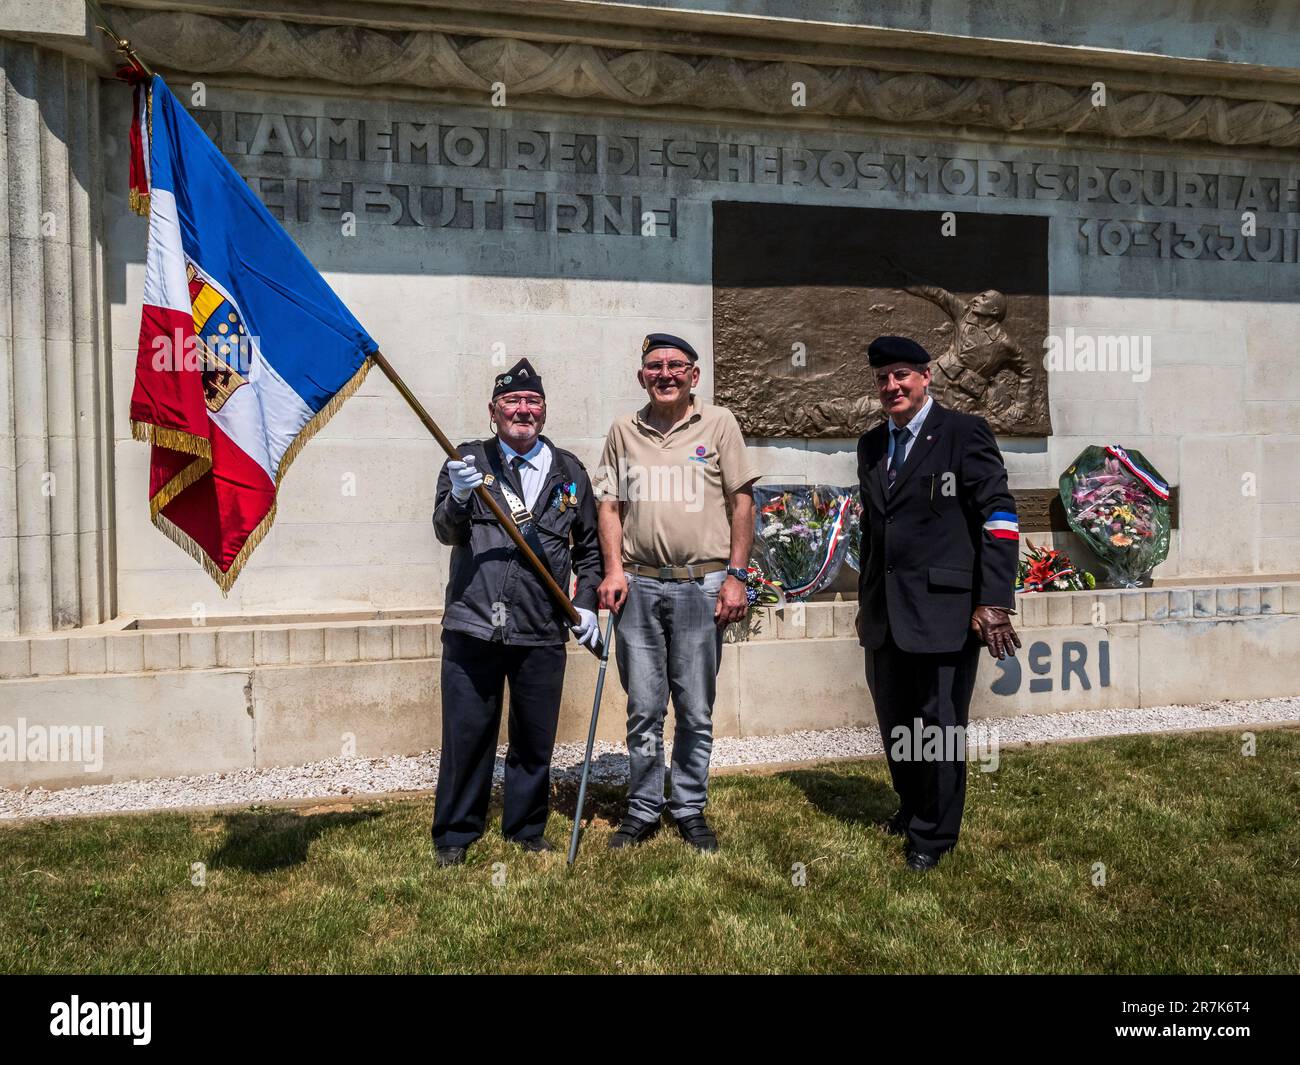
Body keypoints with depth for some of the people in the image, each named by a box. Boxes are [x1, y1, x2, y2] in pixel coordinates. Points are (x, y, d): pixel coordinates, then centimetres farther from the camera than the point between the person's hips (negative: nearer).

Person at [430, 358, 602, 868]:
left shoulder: (569, 471, 12)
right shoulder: (468, 461, 6)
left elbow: (588, 547, 19)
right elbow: (446, 532, -5)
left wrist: (586, 603, 8)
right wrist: (459, 498, -26)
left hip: (542, 632, 2)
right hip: (473, 624, -1)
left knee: (535, 739, 10)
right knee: (466, 734, 4)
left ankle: (527, 829, 29)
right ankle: (455, 834, 22)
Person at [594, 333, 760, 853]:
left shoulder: (719, 423, 4)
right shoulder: (624, 430, 11)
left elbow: (741, 502, 3)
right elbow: (610, 504, 11)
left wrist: (735, 576, -3)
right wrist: (613, 570, -1)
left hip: (701, 585, -1)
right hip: (639, 585, 2)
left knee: (696, 711, 6)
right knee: (643, 708, 8)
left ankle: (690, 809, 21)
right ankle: (643, 809, 21)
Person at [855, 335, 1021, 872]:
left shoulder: (965, 432, -4)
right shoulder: (871, 445, 15)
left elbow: (999, 517, -9)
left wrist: (994, 601, -15)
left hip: (944, 608, -6)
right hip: (884, 615, 6)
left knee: (940, 724, 3)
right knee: (894, 723, 16)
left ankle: (933, 834, 21)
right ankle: (911, 807, 38)